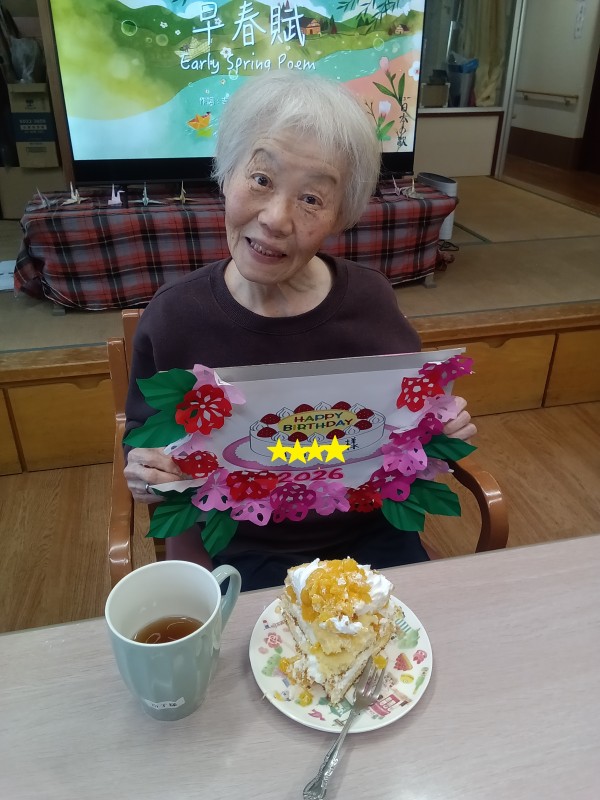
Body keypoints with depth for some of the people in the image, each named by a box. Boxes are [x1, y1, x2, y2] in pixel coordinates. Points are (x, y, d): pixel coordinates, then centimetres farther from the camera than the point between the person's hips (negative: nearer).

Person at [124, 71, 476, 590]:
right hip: (244, 557, -1)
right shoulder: (174, 316, -14)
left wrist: (444, 427, -14)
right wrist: (146, 473, -20)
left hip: (374, 540, 2)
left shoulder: (370, 298, -10)